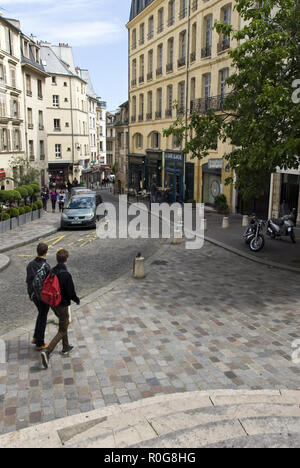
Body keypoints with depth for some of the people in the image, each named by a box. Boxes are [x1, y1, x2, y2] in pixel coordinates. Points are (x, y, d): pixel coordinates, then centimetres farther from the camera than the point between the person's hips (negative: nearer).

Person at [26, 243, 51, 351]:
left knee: (41, 315, 26)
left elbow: (28, 281, 6)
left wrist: (30, 294, 18)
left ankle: (36, 338, 33)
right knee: (42, 318, 7)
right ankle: (40, 344, 18)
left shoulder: (31, 264, -3)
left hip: (34, 295, 7)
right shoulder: (46, 266, -24)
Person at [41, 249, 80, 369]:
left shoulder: (52, 272, -4)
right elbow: (71, 293, -21)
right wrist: (77, 300, -1)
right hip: (63, 305, -7)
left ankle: (66, 347, 39)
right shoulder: (66, 275, -25)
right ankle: (47, 352, -8)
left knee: (64, 323, 27)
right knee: (62, 331, 4)